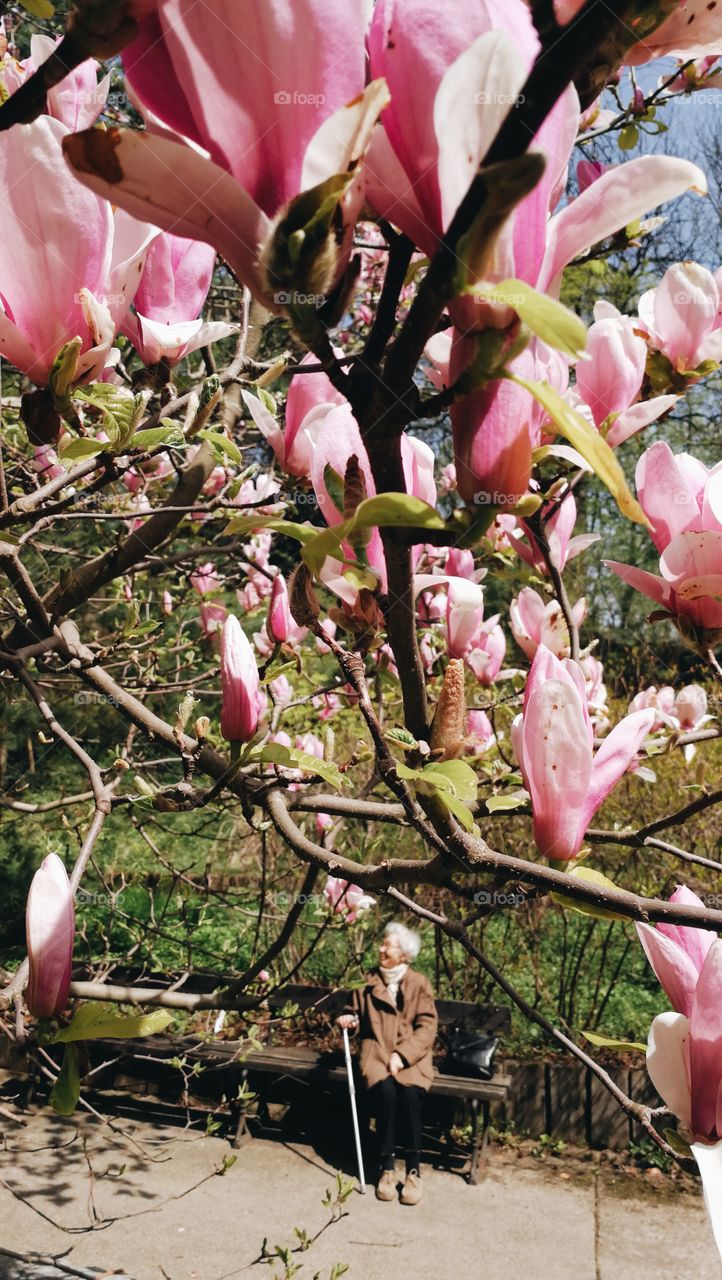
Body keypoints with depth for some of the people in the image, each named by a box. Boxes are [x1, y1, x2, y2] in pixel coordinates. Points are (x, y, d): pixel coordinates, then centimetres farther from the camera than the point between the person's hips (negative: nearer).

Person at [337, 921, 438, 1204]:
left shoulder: (419, 984, 3)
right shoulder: (367, 981, 9)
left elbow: (427, 1027, -3)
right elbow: (356, 1014, 20)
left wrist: (402, 1054, -15)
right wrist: (349, 1019, -4)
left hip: (410, 1056, -1)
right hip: (376, 1052, 1)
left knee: (410, 1093, -31)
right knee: (385, 1090, -30)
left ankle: (414, 1170, -18)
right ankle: (386, 1168, -18)